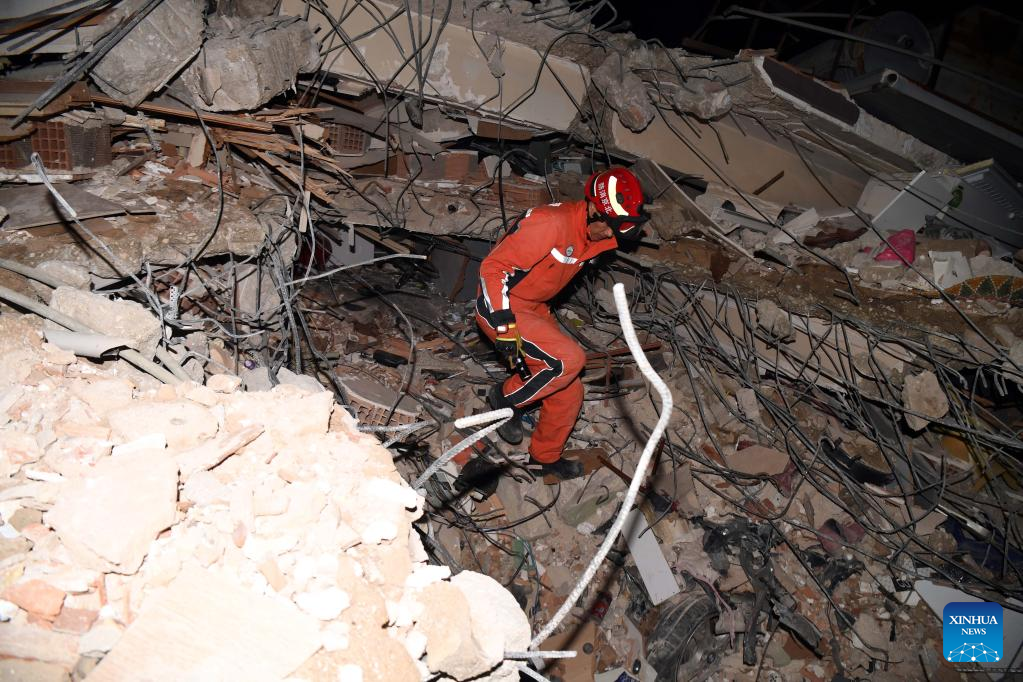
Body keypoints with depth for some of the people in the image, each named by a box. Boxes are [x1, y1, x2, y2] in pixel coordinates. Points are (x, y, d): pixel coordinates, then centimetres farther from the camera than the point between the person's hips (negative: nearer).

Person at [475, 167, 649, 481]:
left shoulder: (591, 233, -1)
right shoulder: (550, 223, -27)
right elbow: (492, 267, -27)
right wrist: (505, 327, -30)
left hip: (534, 309, 9)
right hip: (500, 309, -9)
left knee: (569, 393, 7)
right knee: (570, 359, -24)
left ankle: (545, 456, 29)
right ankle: (505, 398, -2)